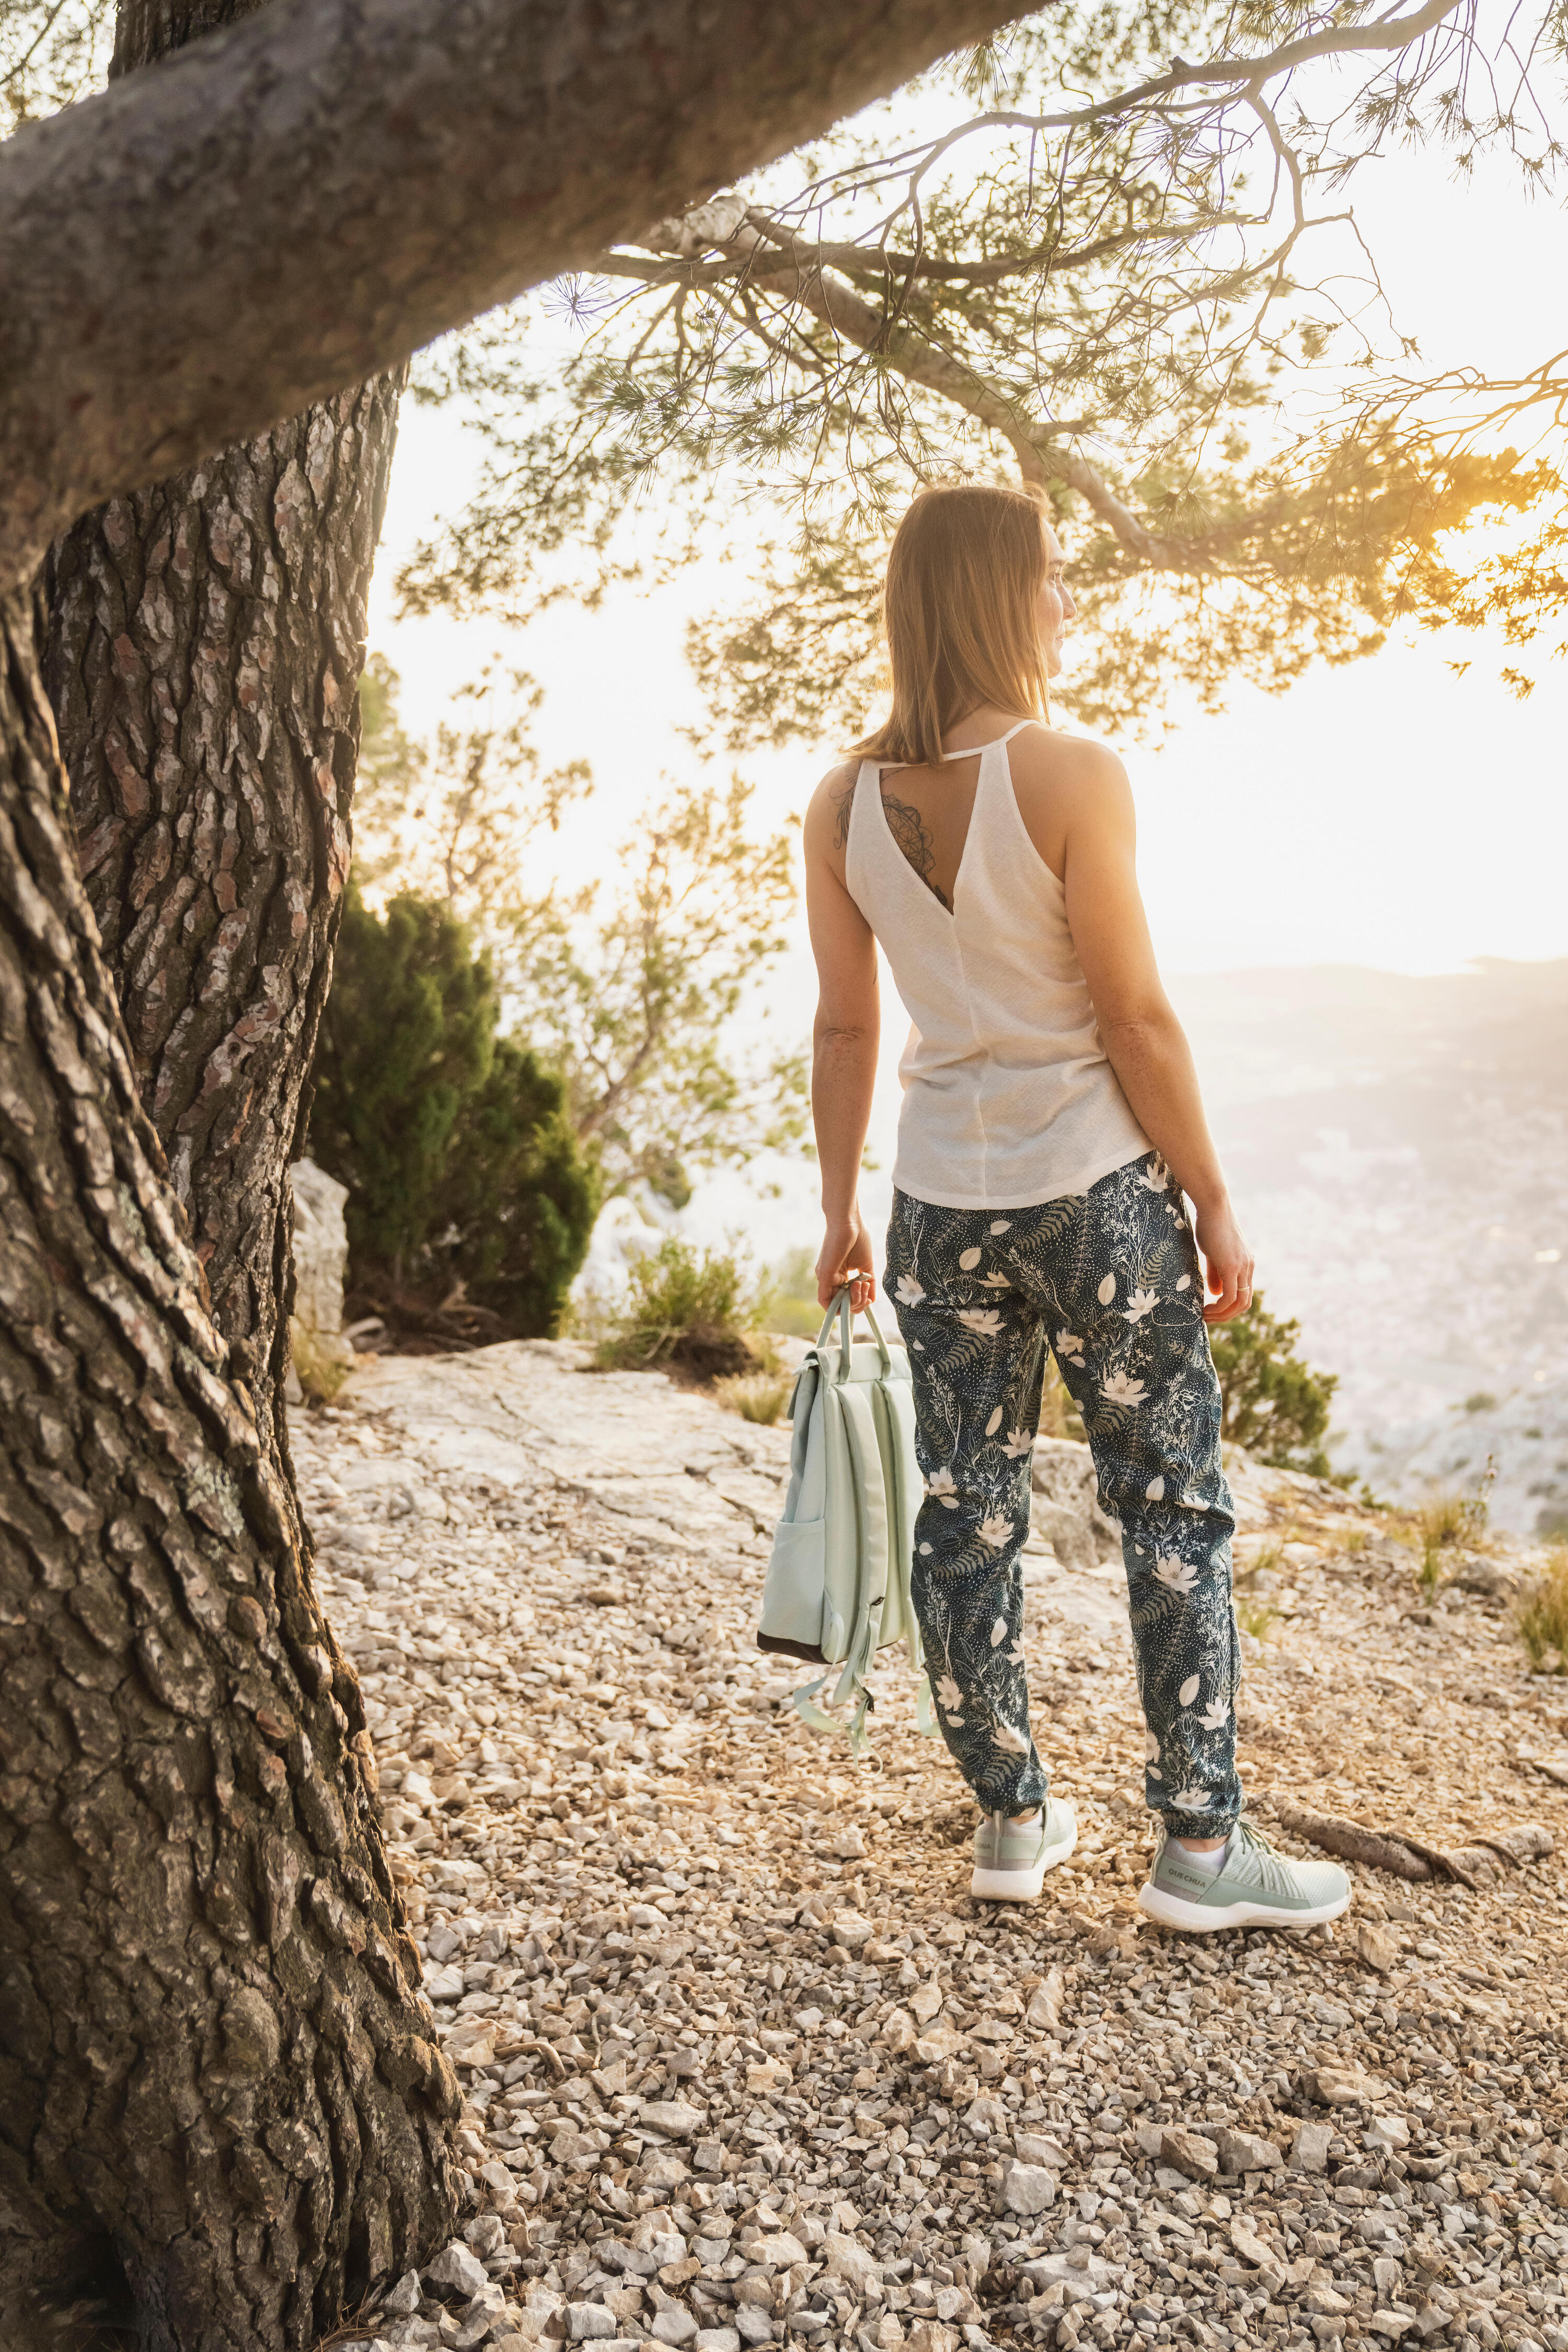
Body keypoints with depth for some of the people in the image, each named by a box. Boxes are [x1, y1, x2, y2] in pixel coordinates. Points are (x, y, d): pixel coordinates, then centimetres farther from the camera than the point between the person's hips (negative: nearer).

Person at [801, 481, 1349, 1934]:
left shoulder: (843, 805, 0)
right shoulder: (1072, 779, -14)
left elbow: (844, 1029, 4)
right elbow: (1135, 1020, -13)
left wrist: (839, 1214, 13)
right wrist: (1215, 1205, -3)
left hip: (940, 1205, 5)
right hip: (1098, 1189, -4)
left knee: (965, 1513, 13)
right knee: (1172, 1510, 8)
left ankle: (1012, 1823, 26)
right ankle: (1201, 1847, 17)